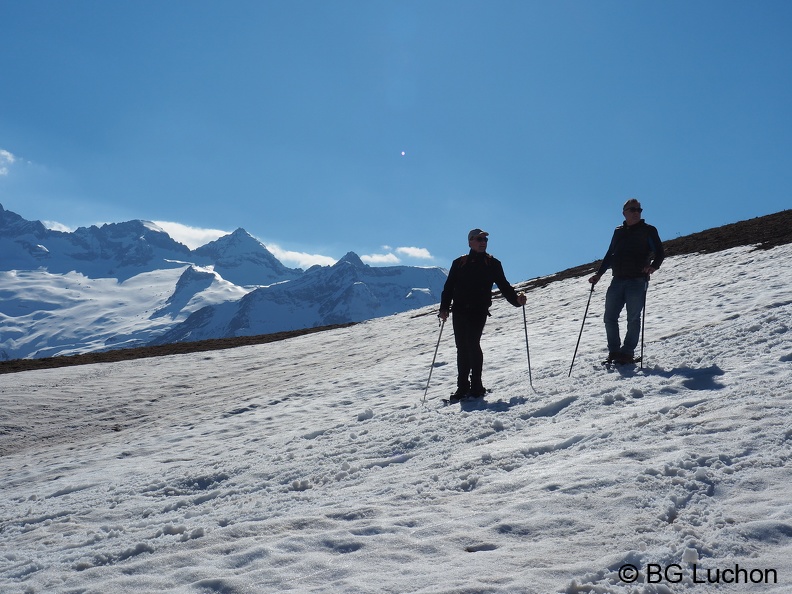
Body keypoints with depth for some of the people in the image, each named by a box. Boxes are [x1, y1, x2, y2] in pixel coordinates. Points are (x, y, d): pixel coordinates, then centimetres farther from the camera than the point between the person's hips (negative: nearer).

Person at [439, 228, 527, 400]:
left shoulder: (493, 264, 10)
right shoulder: (459, 263, 12)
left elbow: (503, 285, 6)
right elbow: (449, 287, 10)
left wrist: (516, 299, -12)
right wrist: (444, 308, -2)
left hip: (479, 310, -2)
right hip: (459, 311, 2)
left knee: (472, 344, -15)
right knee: (462, 347, 4)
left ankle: (476, 386, -10)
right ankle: (462, 387, 12)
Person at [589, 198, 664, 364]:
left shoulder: (648, 230, 6)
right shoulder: (618, 231, 18)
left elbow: (659, 252, 0)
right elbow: (609, 255, 23)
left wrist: (654, 266, -20)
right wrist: (598, 274, 17)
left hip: (637, 280, -4)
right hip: (618, 280, 4)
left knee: (633, 318, -5)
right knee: (609, 317, 0)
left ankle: (627, 352, 3)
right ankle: (614, 351, 9)